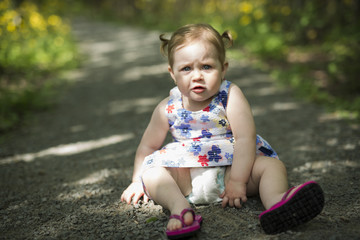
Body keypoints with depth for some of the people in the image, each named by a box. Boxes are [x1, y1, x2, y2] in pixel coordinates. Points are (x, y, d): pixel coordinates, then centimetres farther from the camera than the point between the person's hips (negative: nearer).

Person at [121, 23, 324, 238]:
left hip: (232, 167, -1)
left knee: (273, 165, -23)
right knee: (151, 172, -22)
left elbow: (245, 138, -16)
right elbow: (148, 146, 11)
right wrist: (138, 182, 10)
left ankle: (277, 204, -53)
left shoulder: (231, 96, -10)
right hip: (186, 179, 2)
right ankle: (180, 207, -47)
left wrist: (237, 181, -23)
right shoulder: (168, 109, -2)